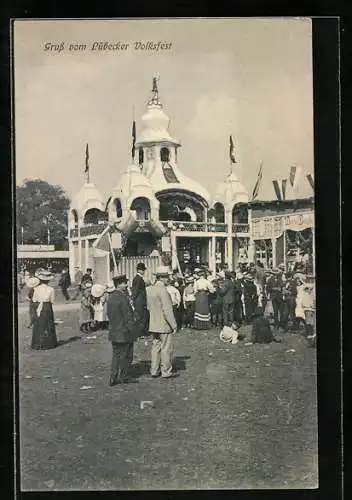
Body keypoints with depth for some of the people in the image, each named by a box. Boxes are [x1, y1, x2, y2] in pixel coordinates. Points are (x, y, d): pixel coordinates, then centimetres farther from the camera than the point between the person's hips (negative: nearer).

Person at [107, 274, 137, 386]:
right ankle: (123, 377, 15)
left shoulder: (111, 297, 7)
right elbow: (128, 316, -18)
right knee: (125, 356, 6)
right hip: (124, 332, -8)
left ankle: (113, 378, 14)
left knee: (116, 355, 14)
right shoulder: (123, 298, -19)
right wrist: (131, 330, -11)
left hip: (113, 332, 8)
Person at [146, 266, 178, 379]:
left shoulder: (150, 289, 7)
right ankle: (166, 371, 11)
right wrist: (174, 325, -14)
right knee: (166, 348, 3)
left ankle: (154, 370, 20)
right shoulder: (162, 290, -20)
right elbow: (167, 310, -21)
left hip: (153, 325, 8)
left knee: (156, 347, 14)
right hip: (164, 325, -8)